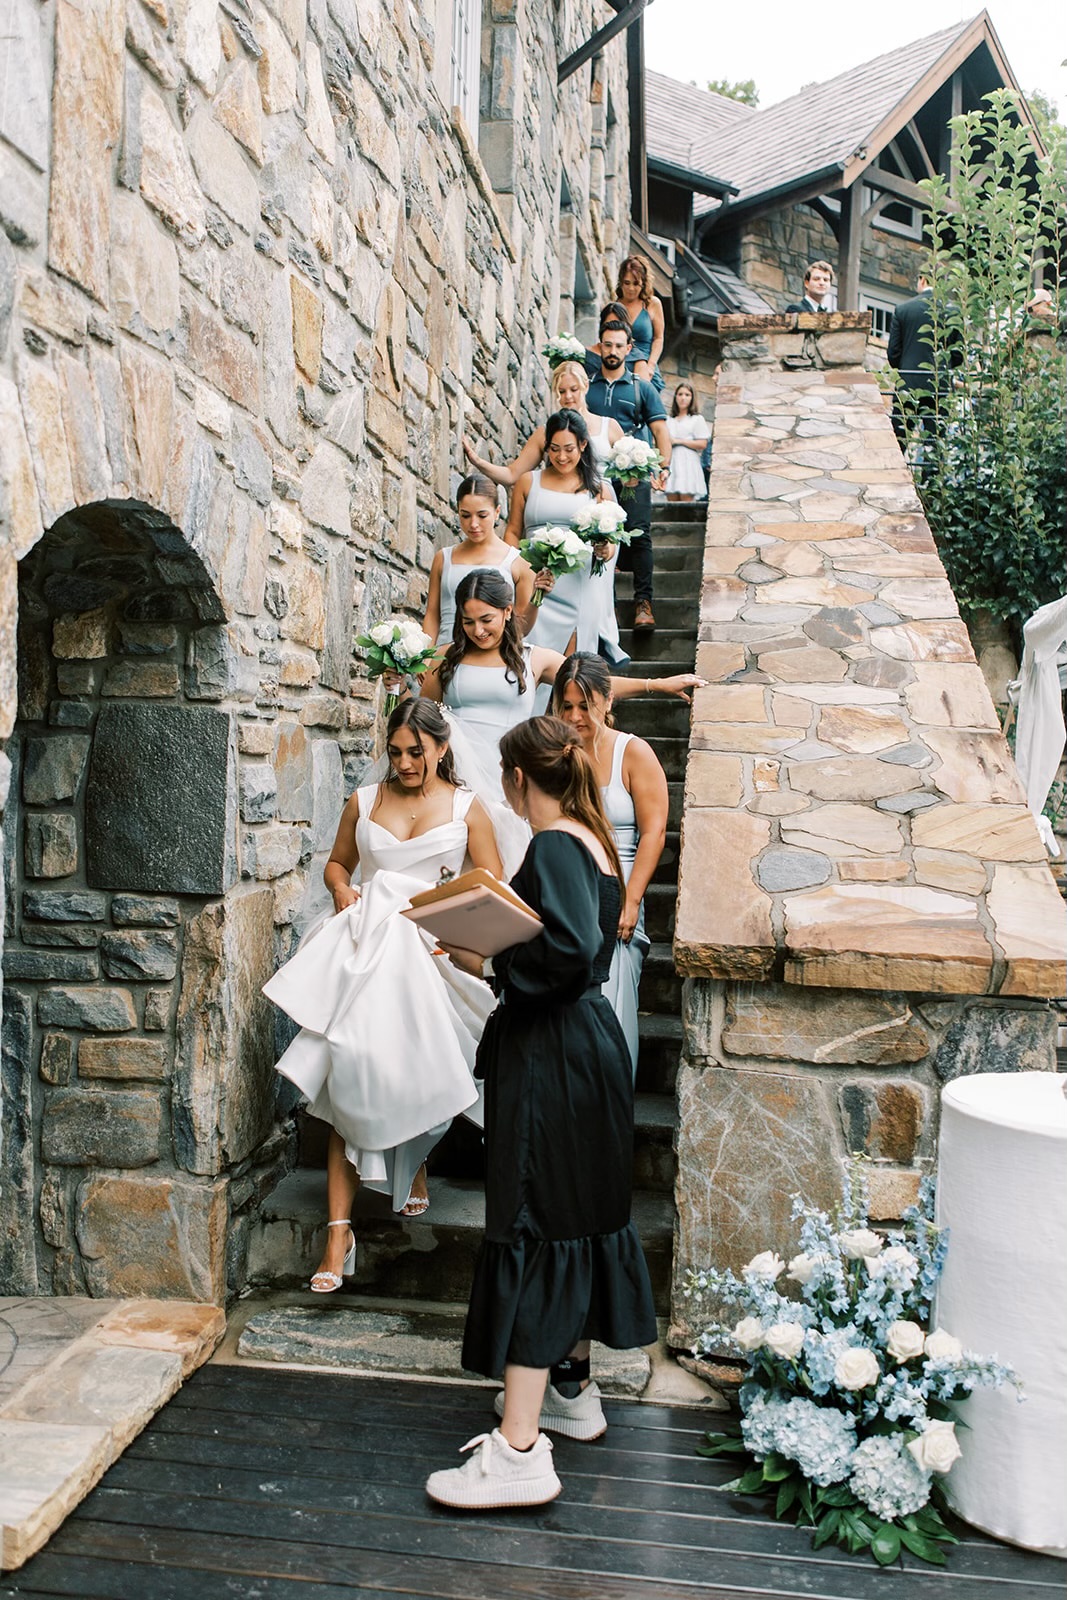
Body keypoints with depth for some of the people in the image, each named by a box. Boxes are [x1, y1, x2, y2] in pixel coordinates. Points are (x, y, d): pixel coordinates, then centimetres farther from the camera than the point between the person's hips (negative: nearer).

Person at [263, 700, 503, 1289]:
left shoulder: (466, 808, 7)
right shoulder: (365, 801, 13)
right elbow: (337, 862, 24)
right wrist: (342, 892, 2)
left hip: (431, 952, -1)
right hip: (364, 948, 1)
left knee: (418, 1074, 6)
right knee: (349, 1080, -9)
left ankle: (414, 1164, 42)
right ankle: (339, 1230, -8)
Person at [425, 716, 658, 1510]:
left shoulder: (553, 849, -17)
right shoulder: (595, 843, 11)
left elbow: (570, 951, -29)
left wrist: (491, 966, -17)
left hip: (552, 1063, -10)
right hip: (591, 1049, 10)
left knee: (532, 1230, -6)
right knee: (576, 1219, 19)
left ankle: (520, 1451, -1)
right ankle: (572, 1390, 34)